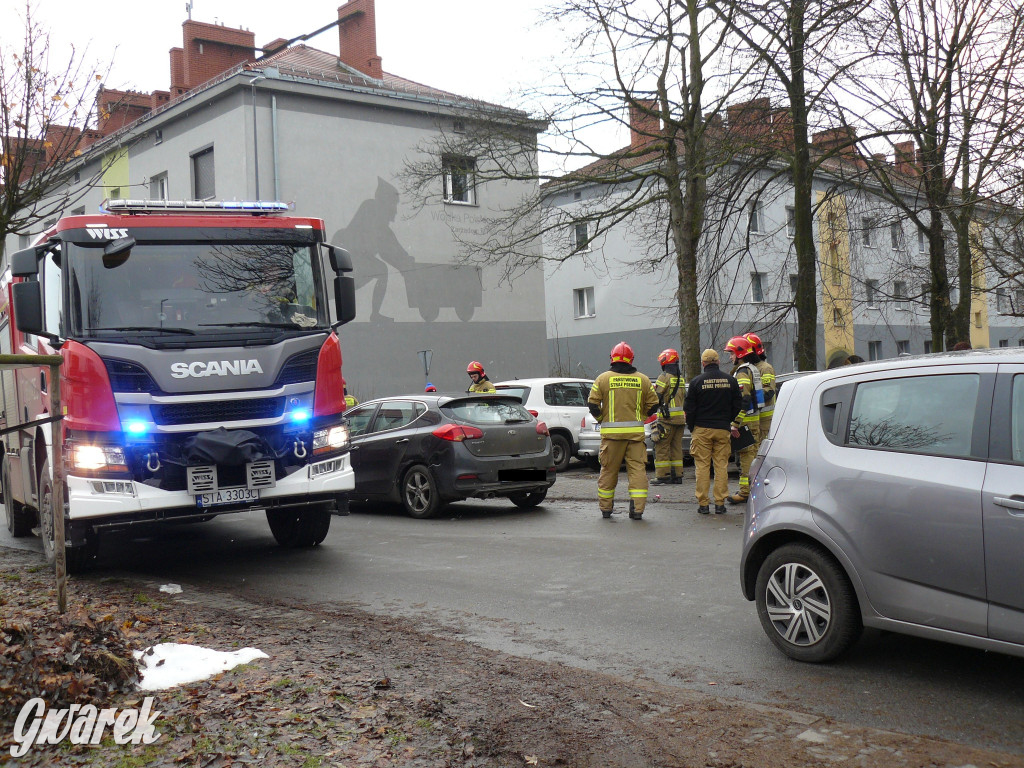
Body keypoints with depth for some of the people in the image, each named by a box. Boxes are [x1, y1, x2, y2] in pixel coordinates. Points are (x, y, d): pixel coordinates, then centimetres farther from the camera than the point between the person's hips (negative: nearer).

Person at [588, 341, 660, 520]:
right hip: (636, 431, 1)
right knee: (638, 469, 4)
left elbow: (593, 404, -3)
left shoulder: (603, 378, -1)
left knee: (608, 470, 9)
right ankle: (637, 509, -2)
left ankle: (605, 508, 18)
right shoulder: (643, 380, 4)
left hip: (611, 432, -1)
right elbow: (653, 406, 6)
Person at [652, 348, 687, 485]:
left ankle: (662, 476, -4)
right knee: (676, 447, 12)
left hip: (666, 418, -8)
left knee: (662, 448, -3)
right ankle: (677, 475, 14)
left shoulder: (664, 377, -9)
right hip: (680, 418, 8)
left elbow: (656, 396, -13)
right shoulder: (681, 379, 15)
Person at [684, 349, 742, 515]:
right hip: (723, 429, 2)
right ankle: (720, 503, 5)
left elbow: (689, 408, -2)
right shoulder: (730, 380, 3)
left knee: (702, 466, 2)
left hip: (702, 429, -2)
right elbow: (737, 405, 8)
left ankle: (703, 503, 2)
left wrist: (691, 427, 10)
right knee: (721, 465, 5)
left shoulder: (697, 381, -5)